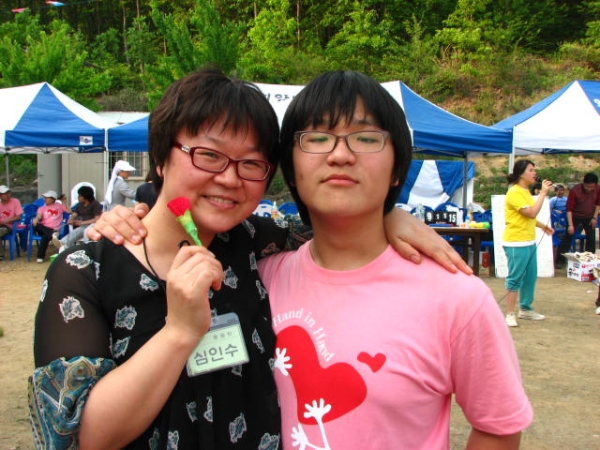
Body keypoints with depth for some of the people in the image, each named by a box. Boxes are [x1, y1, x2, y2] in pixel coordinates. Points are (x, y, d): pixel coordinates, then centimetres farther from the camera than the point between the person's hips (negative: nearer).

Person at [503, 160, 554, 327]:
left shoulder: (525, 191, 14)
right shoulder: (515, 192, -16)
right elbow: (531, 212, -24)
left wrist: (543, 226, 19)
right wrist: (543, 193, -19)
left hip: (529, 242, 10)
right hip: (516, 243, -10)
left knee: (530, 277, 16)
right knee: (515, 278, -3)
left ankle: (525, 309, 31)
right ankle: (510, 314, 6)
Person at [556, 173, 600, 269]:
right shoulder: (575, 191, -26)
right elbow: (569, 208, -23)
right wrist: (570, 225, -27)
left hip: (589, 217, 4)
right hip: (575, 216, -4)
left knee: (591, 238, 4)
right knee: (568, 236, -6)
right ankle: (560, 260, 0)